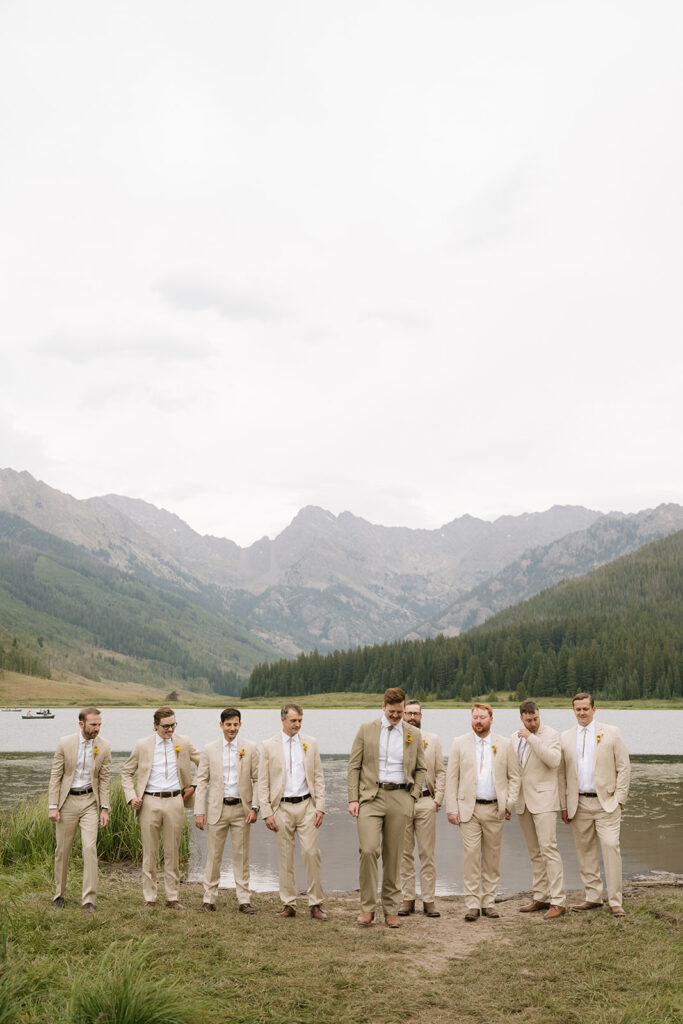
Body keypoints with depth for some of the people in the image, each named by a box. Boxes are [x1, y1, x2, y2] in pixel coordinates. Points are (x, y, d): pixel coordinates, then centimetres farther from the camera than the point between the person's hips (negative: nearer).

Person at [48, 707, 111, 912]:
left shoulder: (104, 746, -3)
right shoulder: (65, 743, -6)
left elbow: (104, 779, 2)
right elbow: (55, 776, -3)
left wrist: (105, 809, -3)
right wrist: (52, 806, -7)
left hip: (90, 801, 0)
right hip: (67, 800, 0)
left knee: (90, 848, -11)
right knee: (62, 850, 8)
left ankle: (89, 899, -5)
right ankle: (59, 895, 26)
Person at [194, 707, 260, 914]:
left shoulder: (250, 748, 3)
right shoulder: (209, 749, 3)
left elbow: (258, 780, 4)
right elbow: (201, 782, 3)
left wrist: (255, 807, -5)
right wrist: (199, 812, -3)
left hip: (241, 809, 0)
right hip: (217, 809, 0)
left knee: (241, 856, 4)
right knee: (213, 856, 3)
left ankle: (243, 900, 11)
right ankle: (209, 899, 13)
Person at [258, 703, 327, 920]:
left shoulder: (310, 743, 8)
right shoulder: (269, 746, 3)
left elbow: (318, 778, 9)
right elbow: (263, 783, 3)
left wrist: (320, 807, 1)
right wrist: (267, 813, -3)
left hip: (306, 805, 1)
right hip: (282, 808, 0)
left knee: (312, 853, -6)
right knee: (285, 858, 4)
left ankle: (316, 904, 2)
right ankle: (288, 904, 13)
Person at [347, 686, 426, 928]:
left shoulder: (414, 734, 9)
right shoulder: (366, 730, 5)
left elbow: (421, 768, 16)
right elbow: (354, 766, 4)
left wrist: (413, 796, 3)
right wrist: (353, 799, -3)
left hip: (400, 797, 2)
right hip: (370, 796, -1)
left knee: (393, 856, 5)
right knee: (368, 850, -15)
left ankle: (391, 910, 15)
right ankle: (367, 907, -1)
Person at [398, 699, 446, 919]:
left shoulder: (432, 740, 10)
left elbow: (441, 773, 9)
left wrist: (437, 800, -1)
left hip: (425, 801, 0)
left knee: (427, 853, 1)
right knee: (405, 853, 4)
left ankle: (429, 900, 6)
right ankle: (408, 899, 11)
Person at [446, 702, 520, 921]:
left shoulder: (504, 745, 6)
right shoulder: (460, 743, 4)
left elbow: (514, 776, 10)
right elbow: (451, 778, 3)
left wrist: (509, 803, -1)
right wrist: (452, 809, -3)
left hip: (495, 810, 1)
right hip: (469, 808, -1)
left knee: (492, 856, 6)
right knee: (471, 854, -6)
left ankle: (489, 902, 15)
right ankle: (472, 904, 0)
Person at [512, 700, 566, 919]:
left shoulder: (551, 734, -6)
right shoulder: (515, 737, 12)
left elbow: (554, 761, -22)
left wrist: (532, 738, -22)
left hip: (543, 799, -6)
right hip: (522, 801, 6)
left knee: (548, 848, -12)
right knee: (534, 852, 10)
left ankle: (558, 901, -10)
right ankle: (541, 897, 16)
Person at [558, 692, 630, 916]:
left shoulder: (610, 733, 2)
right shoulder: (565, 738, 9)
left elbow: (623, 767, 3)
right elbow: (561, 773, 11)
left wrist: (619, 798, -4)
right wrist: (564, 805, 7)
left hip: (606, 802, -3)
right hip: (579, 803, 3)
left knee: (611, 847, -9)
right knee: (585, 850, 6)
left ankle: (615, 901, -2)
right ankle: (593, 897, 16)